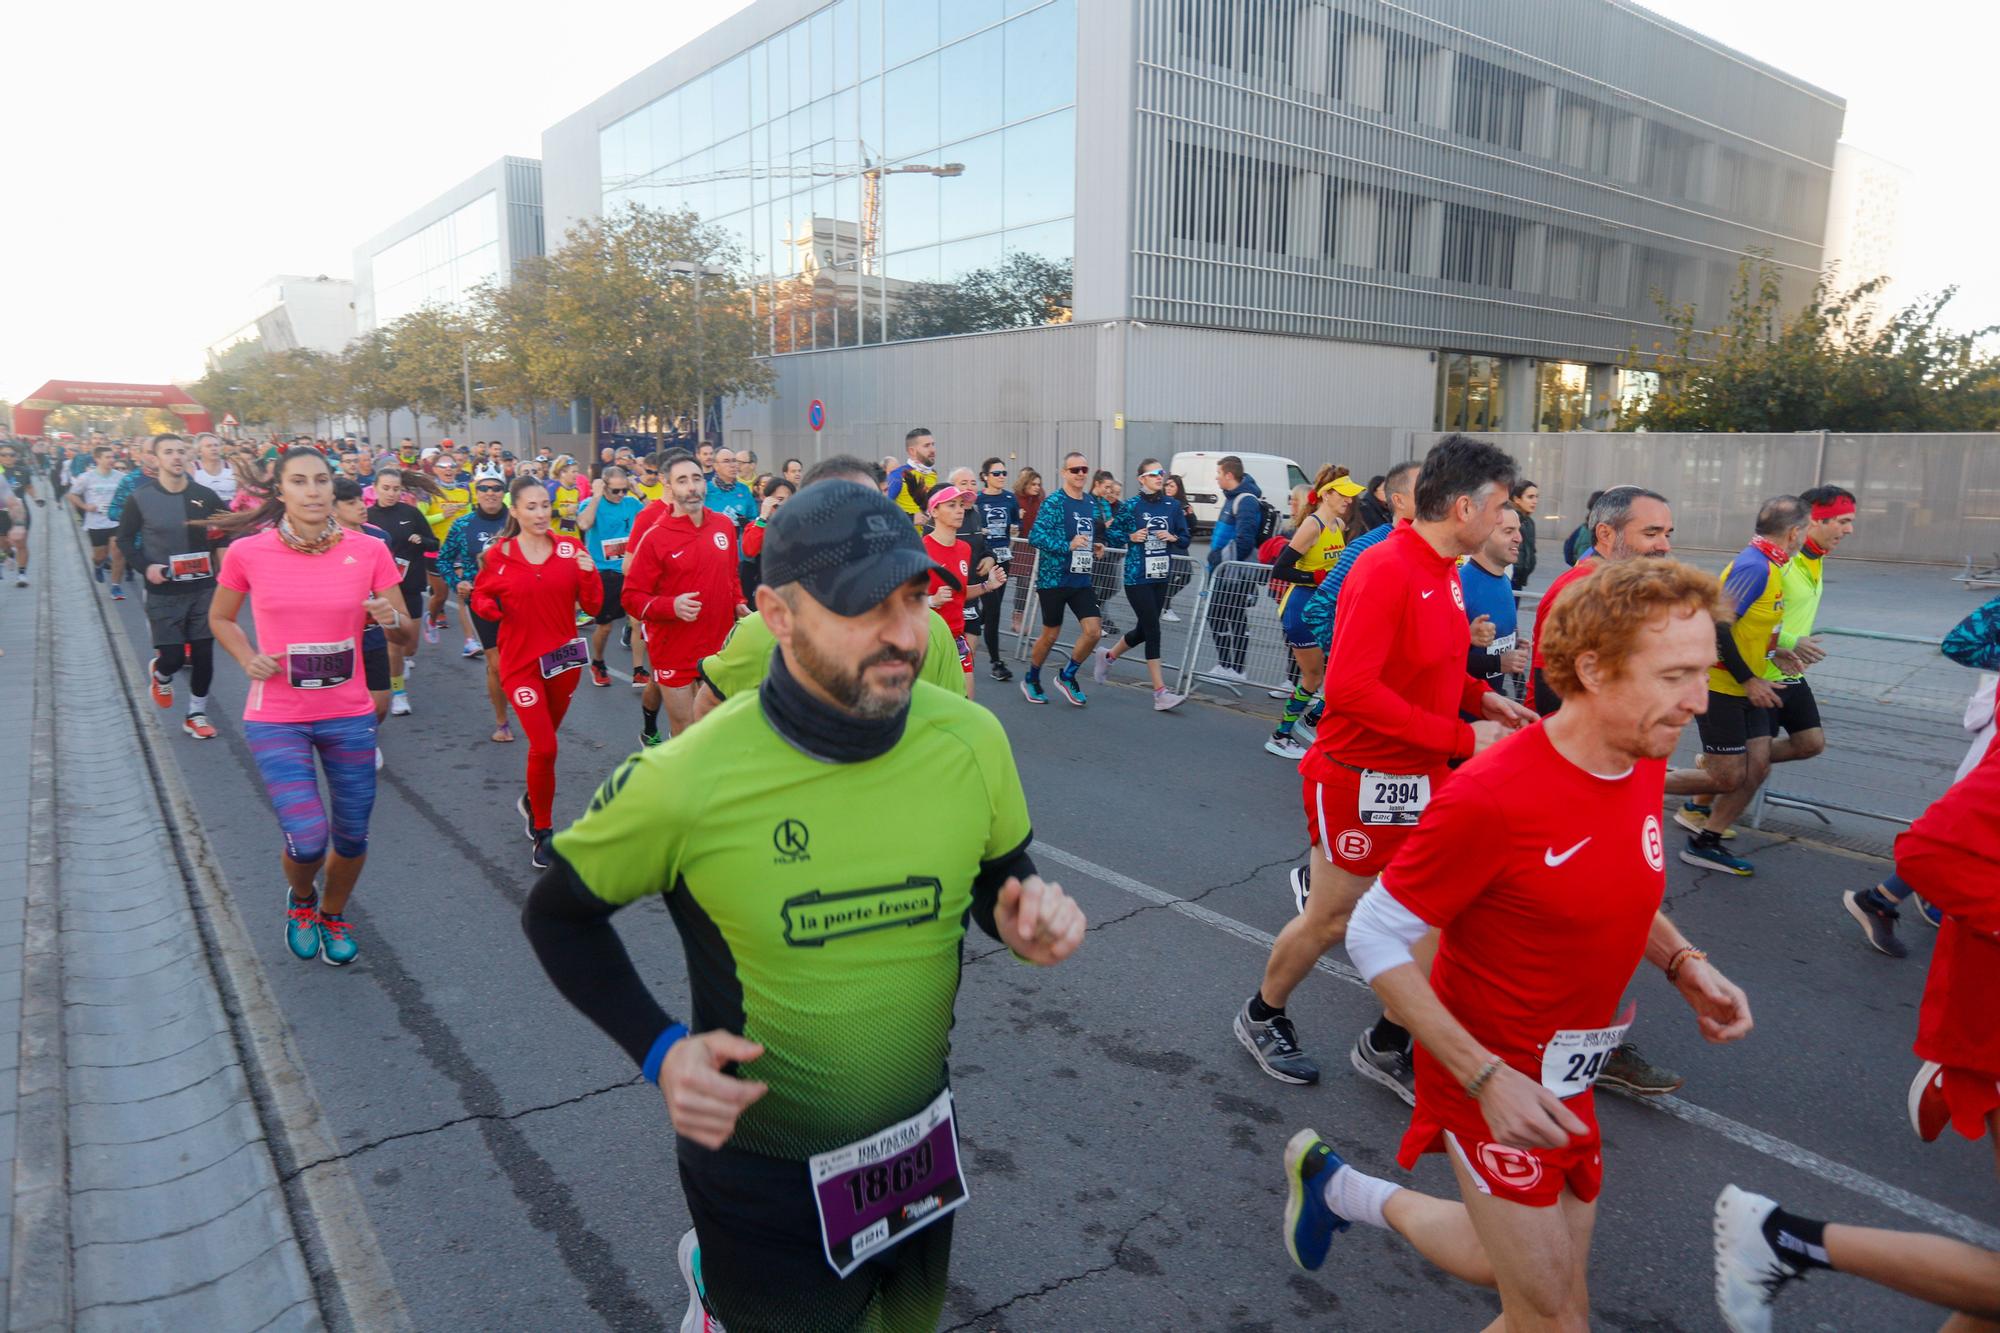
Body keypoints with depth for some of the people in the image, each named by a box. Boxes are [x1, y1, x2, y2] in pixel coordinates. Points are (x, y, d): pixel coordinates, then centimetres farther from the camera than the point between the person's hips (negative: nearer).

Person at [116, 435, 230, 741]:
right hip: (163, 592, -2)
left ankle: (196, 715, 19)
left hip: (203, 588, 2)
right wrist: (145, 567, -11)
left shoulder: (205, 495, -1)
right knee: (173, 657, -3)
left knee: (203, 654, 3)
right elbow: (124, 539, 4)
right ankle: (159, 673, 35)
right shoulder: (141, 499, -4)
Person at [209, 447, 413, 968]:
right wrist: (249, 659, -8)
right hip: (276, 718, -1)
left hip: (349, 715, 2)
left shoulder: (368, 550, -6)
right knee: (308, 839, -12)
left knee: (351, 835, 11)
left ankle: (334, 916, 43)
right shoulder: (248, 553, -7)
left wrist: (391, 620, -23)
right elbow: (219, 619, 11)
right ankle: (301, 900, 26)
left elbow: (407, 636, 0)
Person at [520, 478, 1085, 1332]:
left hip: (921, 1144, 4)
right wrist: (659, 1050, -18)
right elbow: (557, 913, -6)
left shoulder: (972, 741, -15)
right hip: (758, 1162, -4)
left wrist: (1026, 923, -18)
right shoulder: (686, 782, -23)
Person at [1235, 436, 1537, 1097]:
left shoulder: (1444, 571, 5)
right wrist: (1460, 736, -22)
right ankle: (1262, 1018, 33)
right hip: (1361, 781, -8)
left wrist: (1480, 697, 3)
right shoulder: (1385, 570, -21)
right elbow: (1351, 687, -26)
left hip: (1425, 780, 8)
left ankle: (1387, 1047, 29)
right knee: (1331, 920, 8)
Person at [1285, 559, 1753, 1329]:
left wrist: (1682, 963, -3)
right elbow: (1375, 939, -22)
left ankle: (1350, 1193, 37)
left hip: (1570, 1082, 8)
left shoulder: (1647, 764, -4)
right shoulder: (1490, 795, -29)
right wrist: (1488, 1078, -24)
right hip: (1494, 1078, -8)